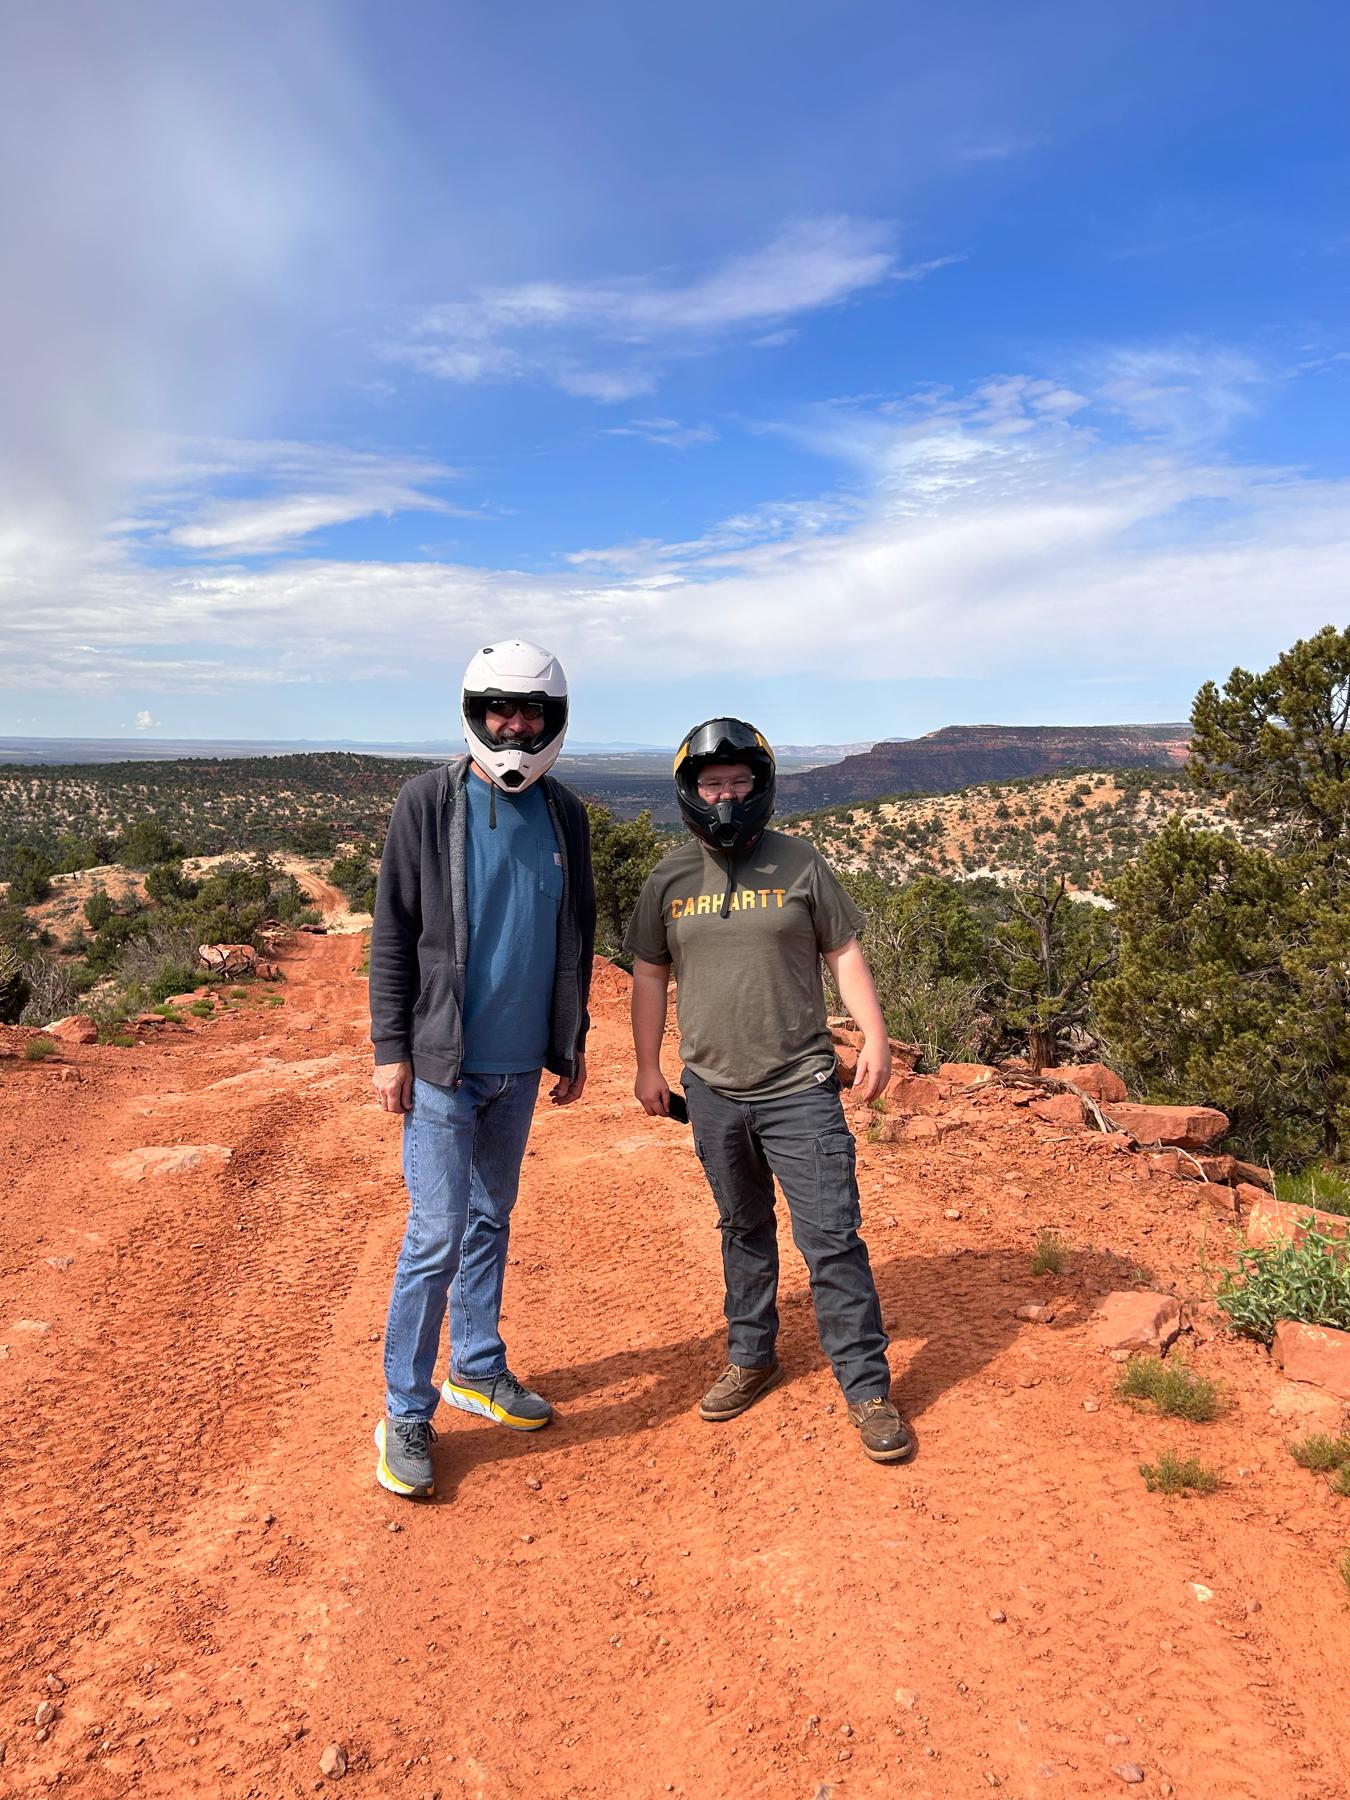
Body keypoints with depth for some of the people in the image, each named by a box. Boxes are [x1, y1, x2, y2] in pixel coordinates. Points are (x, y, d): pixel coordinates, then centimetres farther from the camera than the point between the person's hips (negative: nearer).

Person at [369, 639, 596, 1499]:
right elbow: (393, 934, -6)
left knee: (492, 1217, 17)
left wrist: (575, 1040, 13)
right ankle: (407, 1413, 12)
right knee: (437, 1234, -3)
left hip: (522, 1060, 5)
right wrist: (391, 1049, -9)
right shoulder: (430, 803, -8)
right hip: (444, 1060, -5)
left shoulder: (564, 813, 5)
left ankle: (478, 1368, 33)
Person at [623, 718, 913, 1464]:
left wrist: (875, 1038, -5)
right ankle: (751, 1359, 35)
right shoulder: (669, 879, 3)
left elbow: (843, 953, 2)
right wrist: (647, 1066, 10)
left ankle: (867, 1389, 12)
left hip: (800, 1088, -2)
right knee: (743, 1230, 18)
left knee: (833, 1241, -2)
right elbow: (650, 975, 10)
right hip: (713, 1092, 3)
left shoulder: (799, 864, -2)